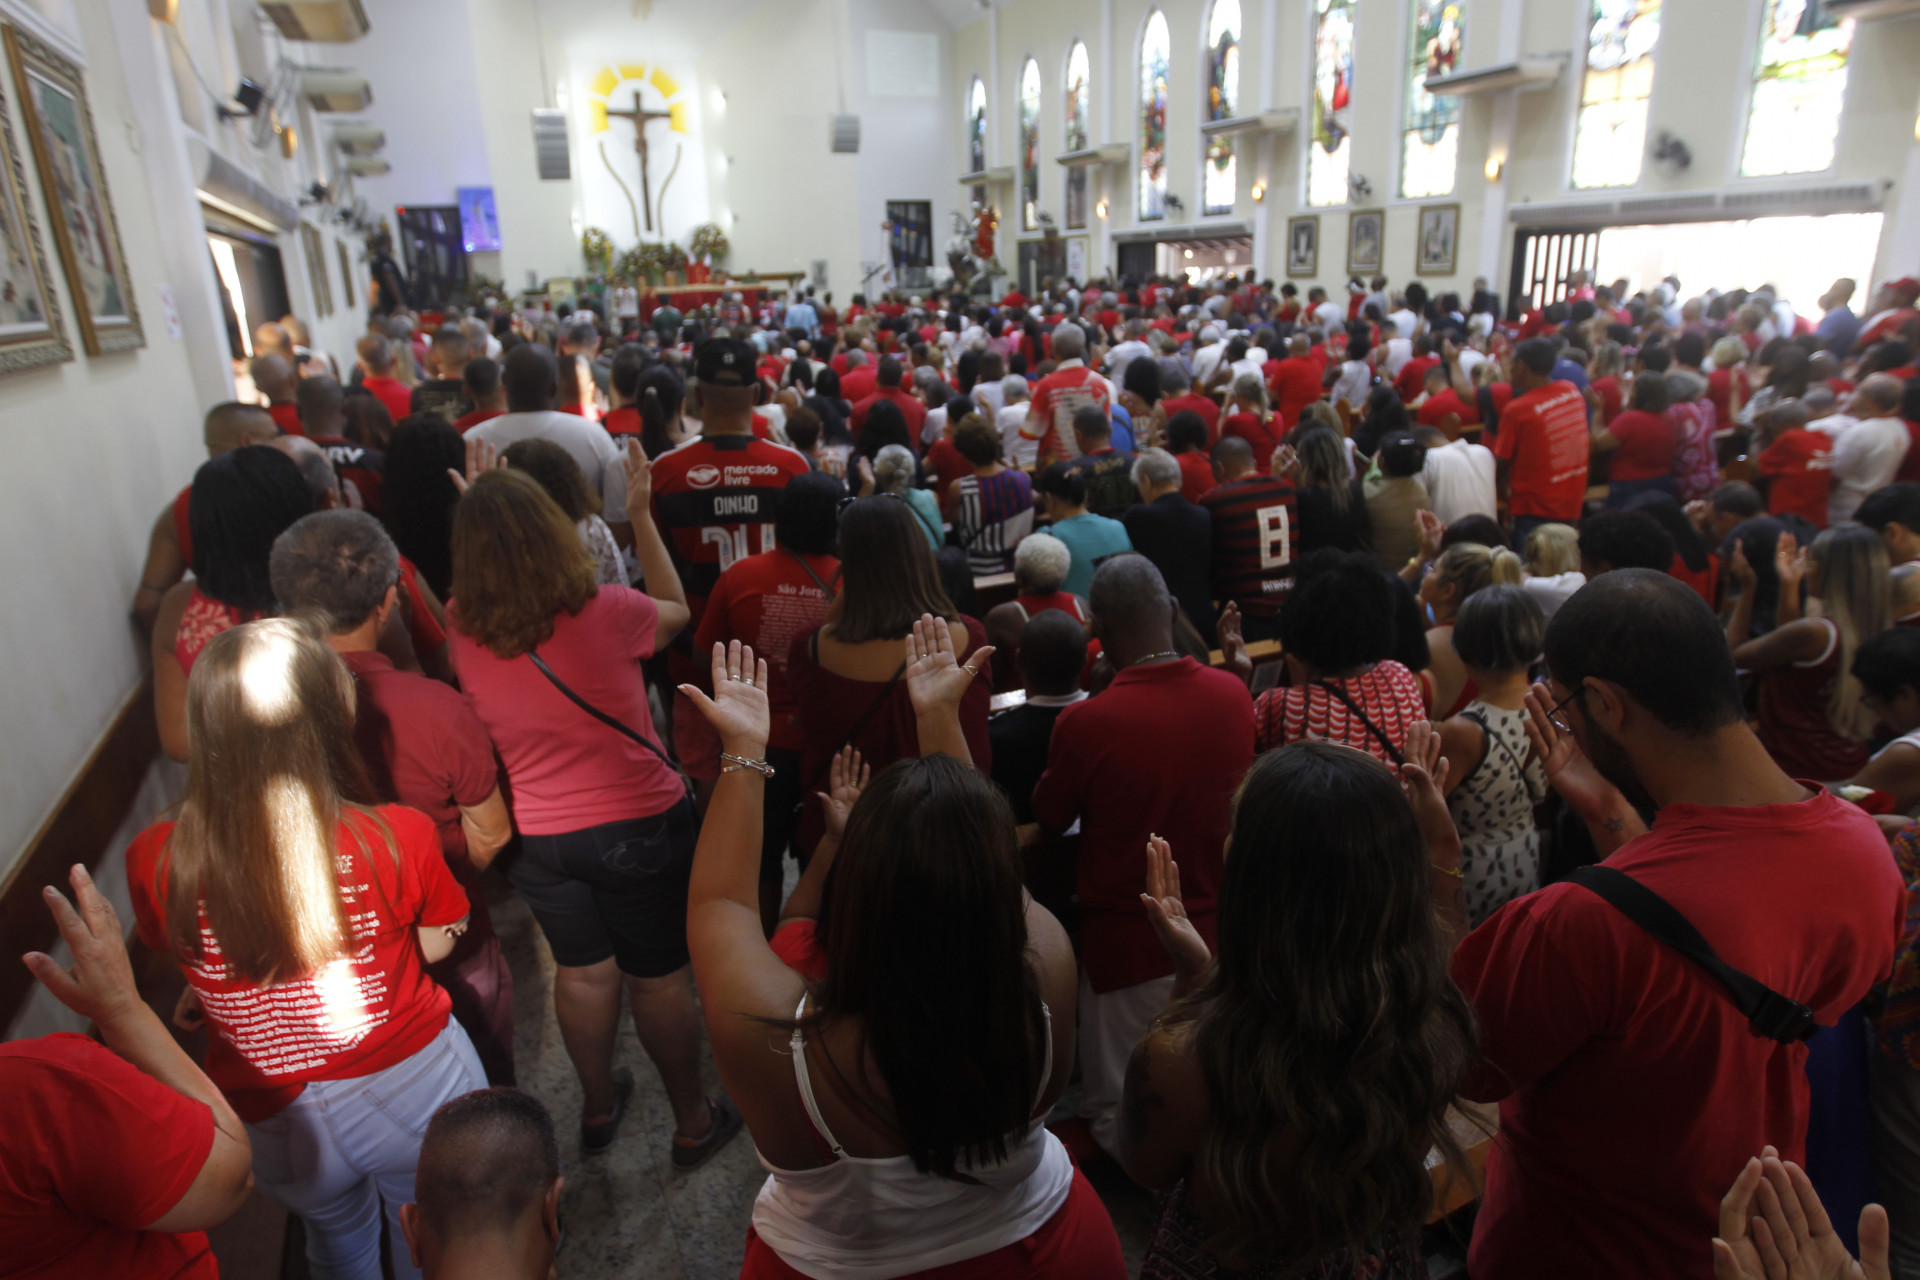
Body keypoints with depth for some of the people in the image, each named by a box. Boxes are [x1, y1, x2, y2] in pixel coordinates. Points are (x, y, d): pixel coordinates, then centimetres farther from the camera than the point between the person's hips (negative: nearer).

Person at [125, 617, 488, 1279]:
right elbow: (436, 946, -8)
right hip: (415, 1088, -2)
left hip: (275, 1124, 2)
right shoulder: (400, 836, -27)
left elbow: (192, 967, -3)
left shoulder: (155, 859, -22)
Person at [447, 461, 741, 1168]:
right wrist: (641, 516, 5)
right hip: (636, 825, -3)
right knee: (658, 978, 13)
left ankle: (598, 1105, 45)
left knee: (581, 970, 24)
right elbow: (675, 610, 0)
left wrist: (478, 520, 11)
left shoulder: (460, 630, -12)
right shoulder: (605, 613, -22)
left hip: (532, 836, 4)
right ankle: (693, 1123, 31)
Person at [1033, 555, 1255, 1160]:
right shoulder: (1233, 695, -9)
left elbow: (1049, 819, -5)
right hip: (1221, 930, 5)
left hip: (1130, 946, -5)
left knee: (1120, 1120, 15)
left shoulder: (1085, 722, -24)